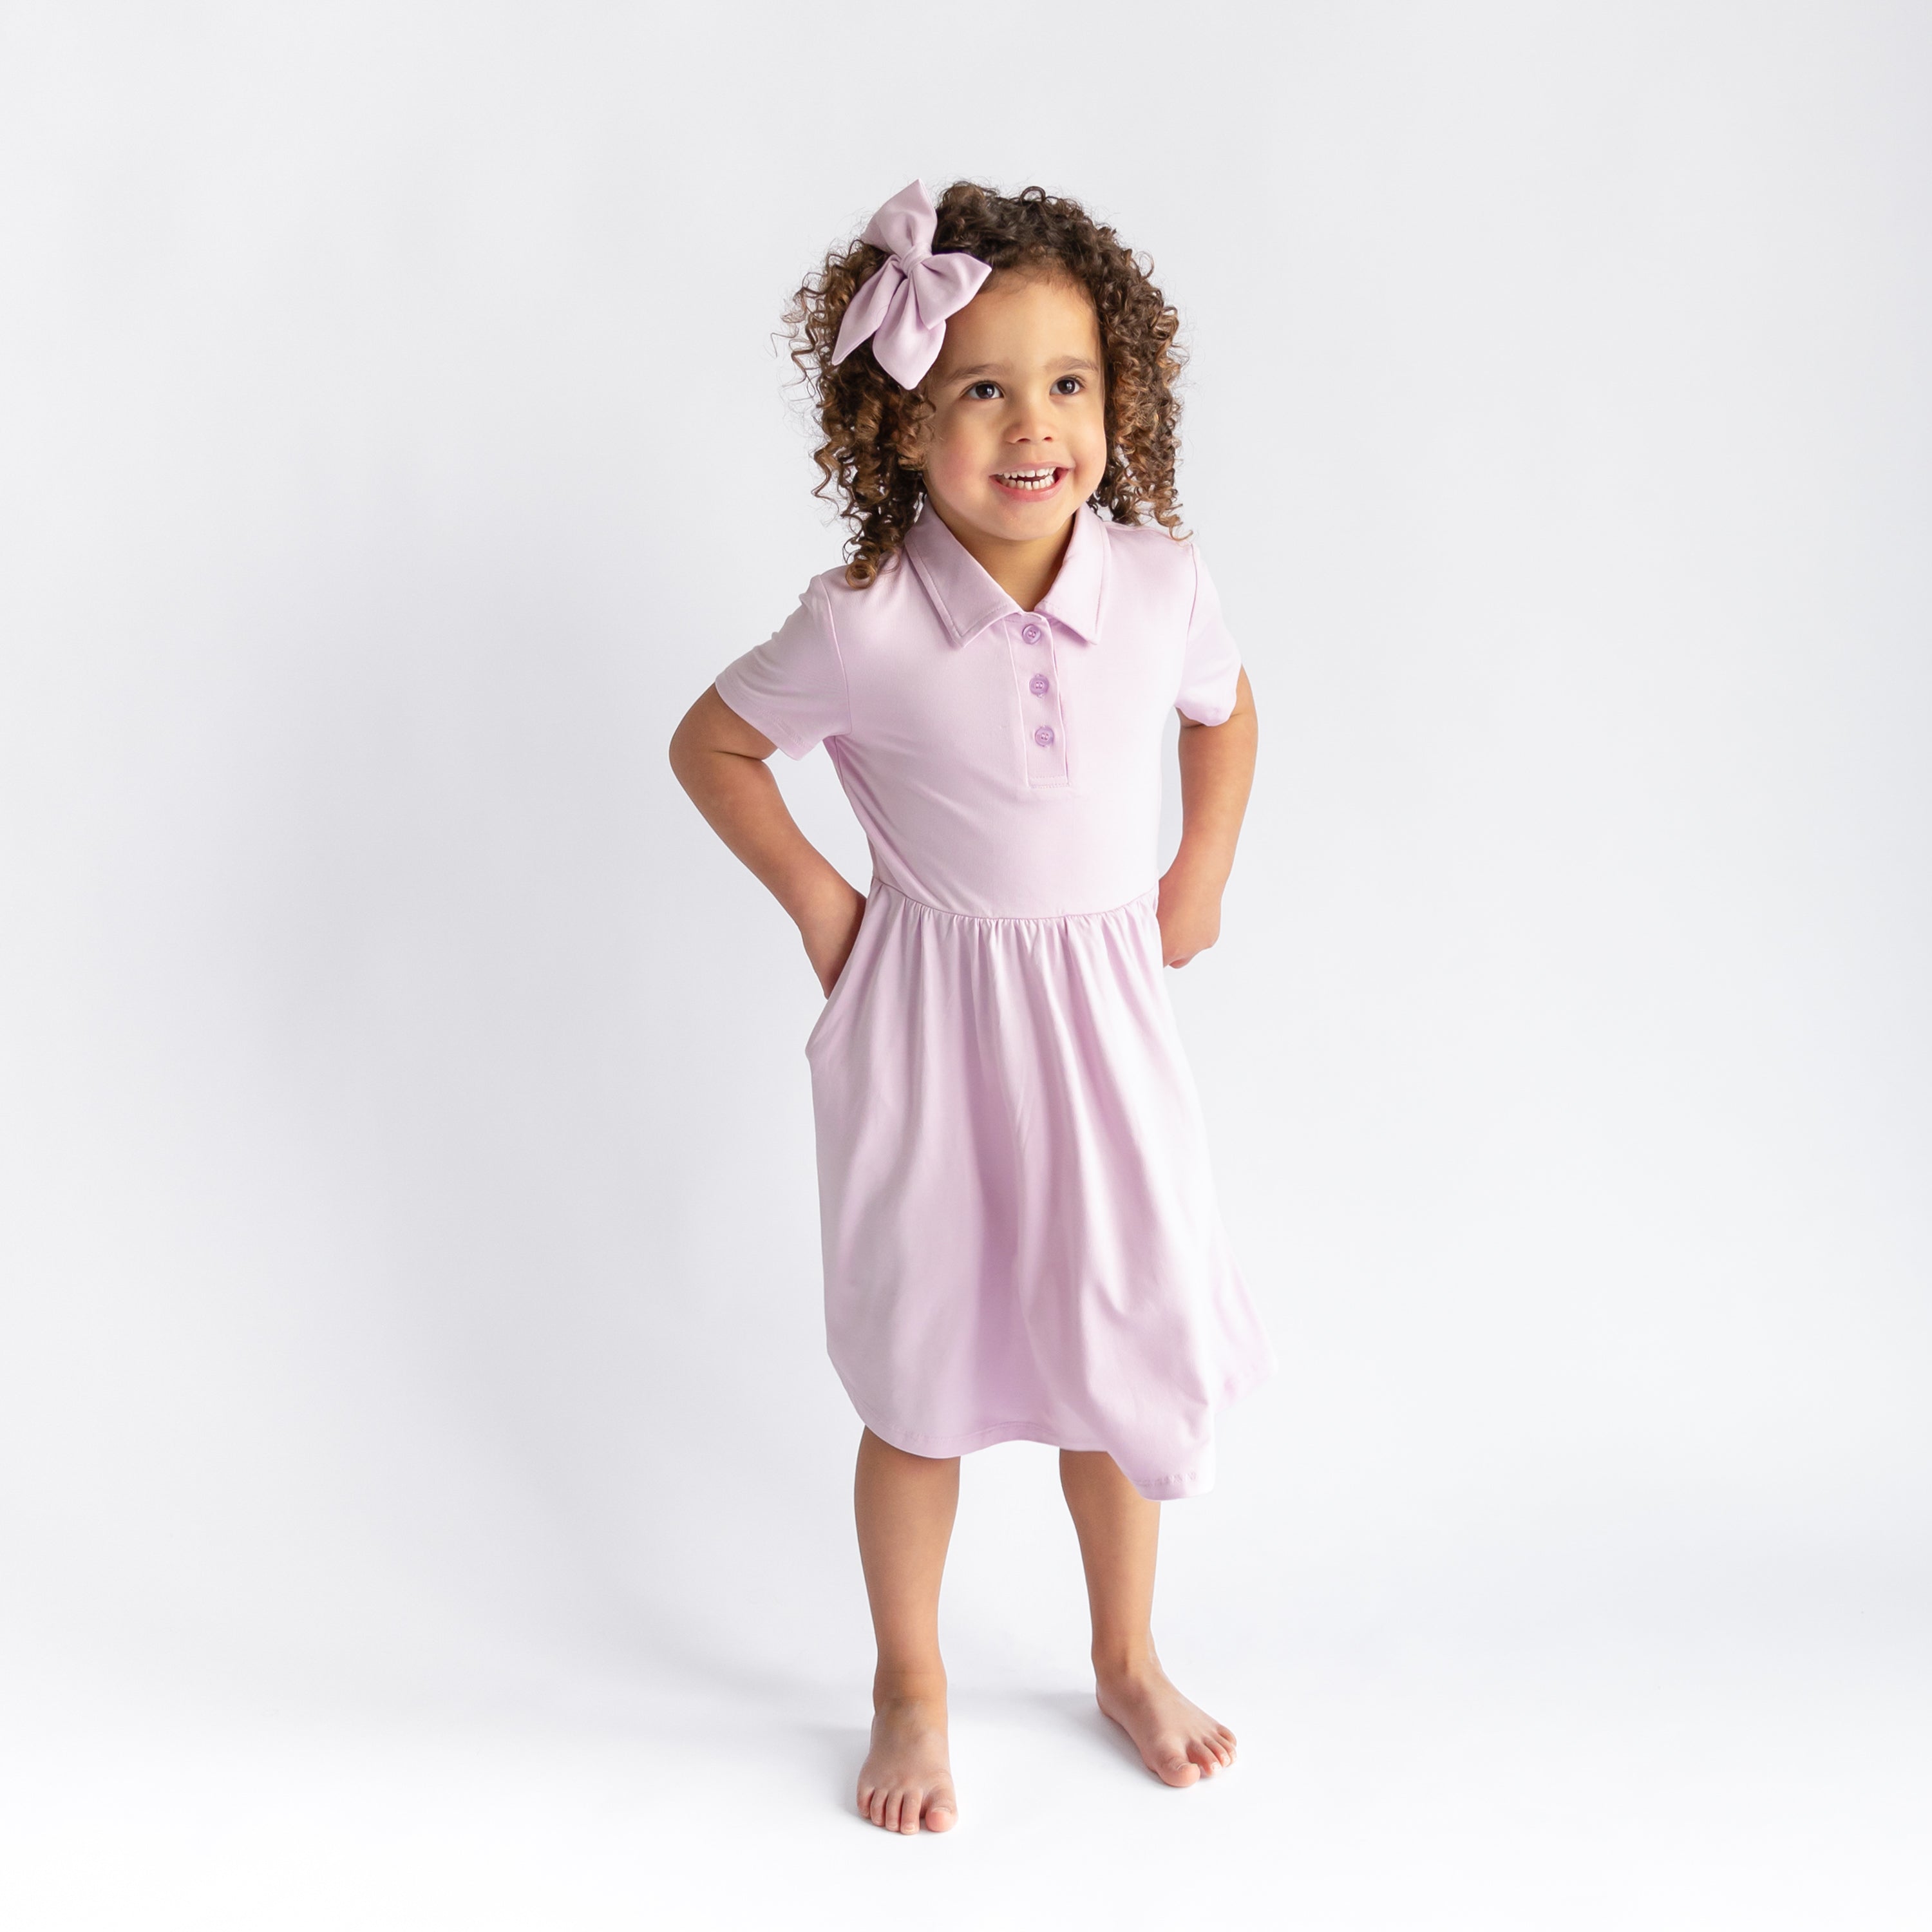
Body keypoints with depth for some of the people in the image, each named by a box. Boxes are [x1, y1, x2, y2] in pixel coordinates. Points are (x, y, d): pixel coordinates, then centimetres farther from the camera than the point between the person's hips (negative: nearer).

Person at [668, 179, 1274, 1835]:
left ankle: (1128, 1660, 38)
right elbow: (711, 744, -1)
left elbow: (1228, 713, 13)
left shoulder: (1159, 586, -9)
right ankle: (913, 1691, 33)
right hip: (927, 1026, -3)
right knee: (920, 1370, 10)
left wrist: (1201, 882, 7)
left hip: (1106, 1009, 3)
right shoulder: (864, 627, -18)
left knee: (1125, 1344, 14)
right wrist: (818, 901, -4)